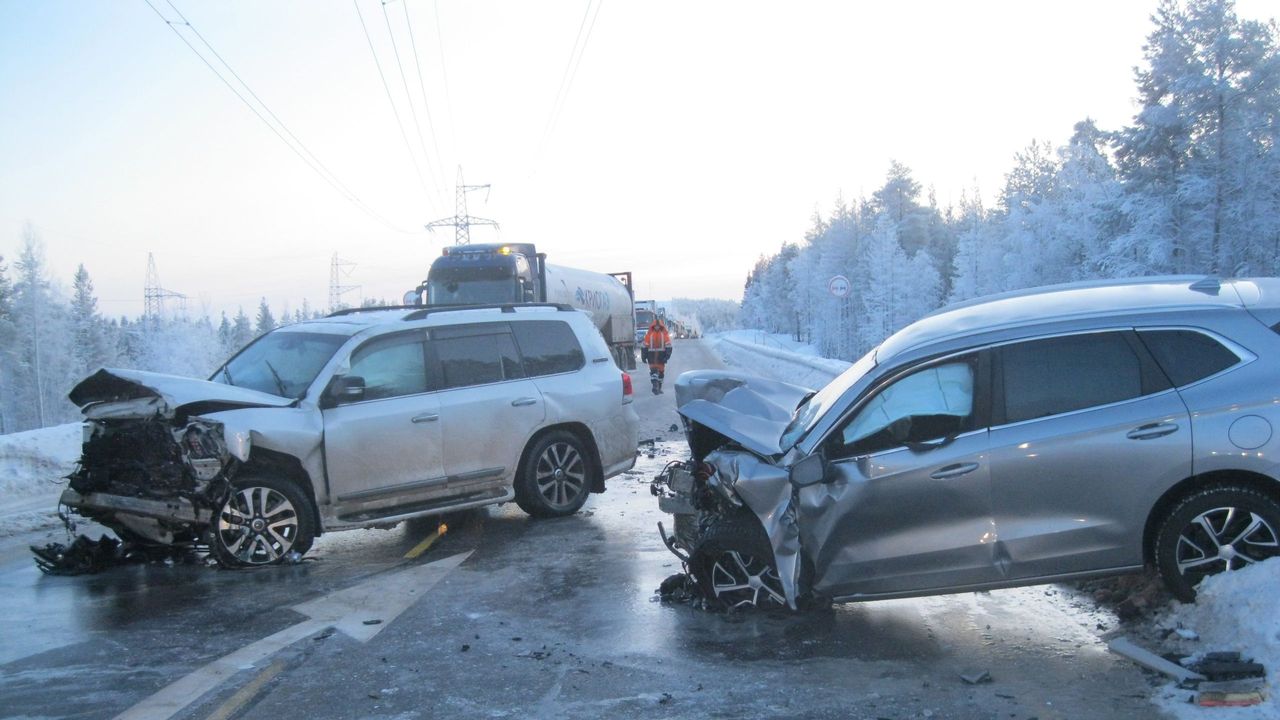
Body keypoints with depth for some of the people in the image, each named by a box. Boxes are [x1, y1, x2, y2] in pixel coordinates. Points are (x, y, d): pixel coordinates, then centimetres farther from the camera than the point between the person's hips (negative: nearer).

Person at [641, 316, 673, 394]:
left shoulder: (664, 334, 3)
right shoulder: (649, 334, 3)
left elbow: (668, 346, 0)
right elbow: (644, 345, 5)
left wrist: (667, 355, -9)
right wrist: (644, 356, 3)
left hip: (661, 355, 1)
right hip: (652, 355, -1)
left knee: (661, 371, 7)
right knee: (653, 370, -12)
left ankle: (659, 388, 17)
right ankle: (655, 386, -20)